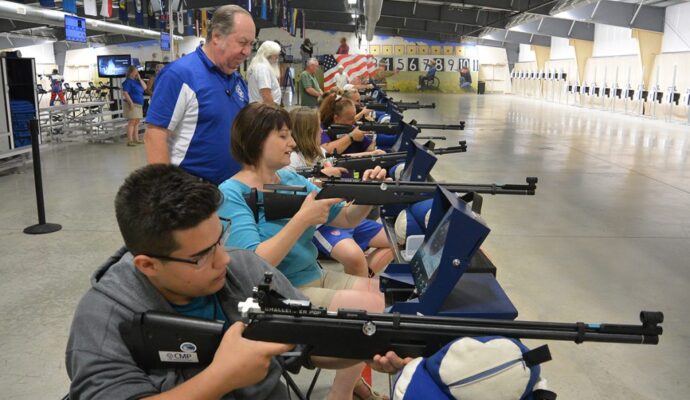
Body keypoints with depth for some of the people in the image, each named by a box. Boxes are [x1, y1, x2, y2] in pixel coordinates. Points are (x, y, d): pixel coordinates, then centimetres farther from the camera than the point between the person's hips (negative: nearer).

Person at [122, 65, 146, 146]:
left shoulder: (137, 81, 15)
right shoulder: (128, 81, -8)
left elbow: (145, 87, 10)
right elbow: (125, 93, -16)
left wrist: (139, 78, 2)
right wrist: (131, 102, -22)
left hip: (139, 105, 8)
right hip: (132, 104, -8)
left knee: (137, 122, 11)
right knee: (132, 122, -11)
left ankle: (136, 139, 17)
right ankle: (130, 141, -11)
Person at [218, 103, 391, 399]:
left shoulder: (291, 180, 8)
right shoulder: (231, 195, -14)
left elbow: (346, 219, 9)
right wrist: (302, 219, -28)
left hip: (316, 277, 8)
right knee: (372, 308, -21)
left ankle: (351, 376, 15)